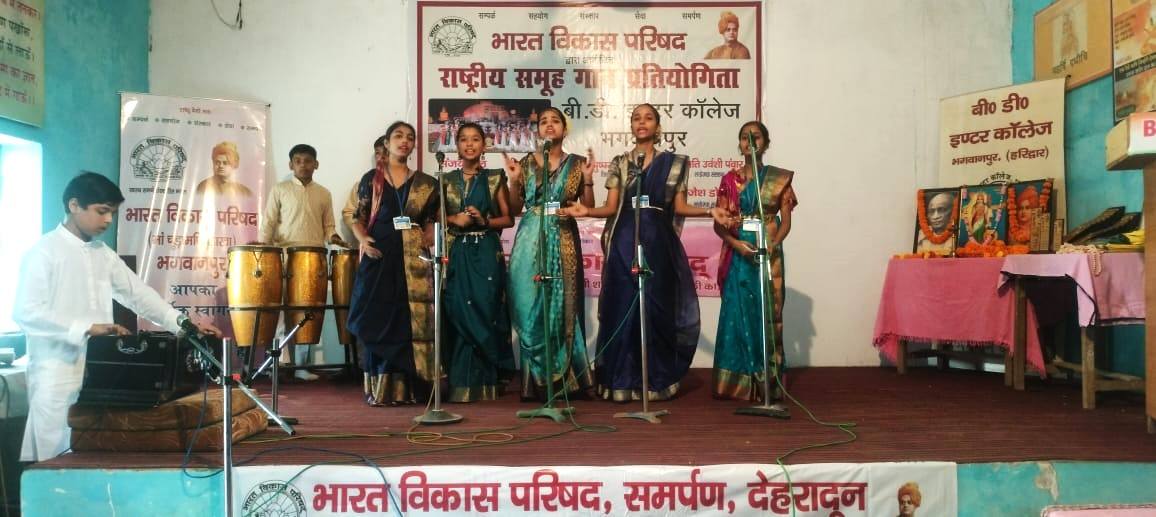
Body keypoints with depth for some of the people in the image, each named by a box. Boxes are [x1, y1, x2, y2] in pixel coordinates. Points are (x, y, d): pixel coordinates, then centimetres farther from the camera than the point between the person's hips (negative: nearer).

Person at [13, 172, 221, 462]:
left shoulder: (104, 255, 13)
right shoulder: (44, 251, -7)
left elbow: (138, 294, 12)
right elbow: (26, 312, -16)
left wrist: (183, 323, 0)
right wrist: (87, 328, -23)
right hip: (58, 376, -6)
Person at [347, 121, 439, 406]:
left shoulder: (424, 183, 11)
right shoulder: (371, 179, 9)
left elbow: (431, 221, 12)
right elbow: (358, 218, 8)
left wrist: (427, 241, -6)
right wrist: (363, 240, -10)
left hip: (413, 259, 1)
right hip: (379, 255, 0)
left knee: (410, 319, -2)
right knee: (377, 318, -2)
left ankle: (406, 386, 4)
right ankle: (379, 387, 7)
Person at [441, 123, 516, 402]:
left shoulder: (495, 178, 7)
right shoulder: (446, 180, 12)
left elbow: (508, 219, 6)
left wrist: (483, 221, -10)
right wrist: (454, 220, -6)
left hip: (487, 253, -1)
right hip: (456, 254, 2)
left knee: (486, 312, -5)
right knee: (458, 314, -3)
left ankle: (487, 382, 4)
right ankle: (461, 382, 4)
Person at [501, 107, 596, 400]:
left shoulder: (576, 163, 7)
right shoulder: (526, 163, 8)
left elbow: (589, 208, 5)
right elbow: (515, 208, 9)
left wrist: (587, 179, -7)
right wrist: (513, 180, -4)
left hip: (564, 243, 0)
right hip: (530, 243, 1)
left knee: (562, 308, 0)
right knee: (531, 308, -1)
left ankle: (562, 378, 10)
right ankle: (535, 380, 8)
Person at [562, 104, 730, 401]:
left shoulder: (673, 162, 10)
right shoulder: (619, 163, 11)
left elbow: (679, 207, 7)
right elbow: (611, 207, 5)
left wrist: (710, 211, -9)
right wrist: (587, 211, -14)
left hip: (659, 242, 0)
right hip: (625, 242, 0)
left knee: (658, 308, 0)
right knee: (623, 308, -2)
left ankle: (658, 381, 11)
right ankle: (623, 382, 5)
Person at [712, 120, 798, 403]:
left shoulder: (780, 178, 6)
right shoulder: (730, 180, 8)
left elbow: (786, 221, 2)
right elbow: (719, 223, 4)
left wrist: (772, 245, -16)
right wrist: (736, 243, -13)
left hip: (769, 255, -1)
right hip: (738, 255, 1)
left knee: (767, 315, -1)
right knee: (736, 315, -1)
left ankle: (765, 384, 5)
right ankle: (736, 382, 5)